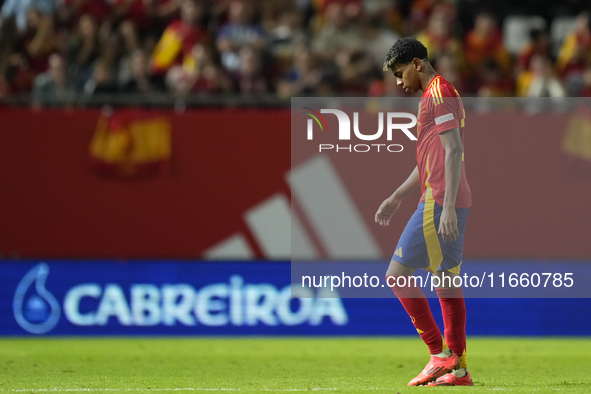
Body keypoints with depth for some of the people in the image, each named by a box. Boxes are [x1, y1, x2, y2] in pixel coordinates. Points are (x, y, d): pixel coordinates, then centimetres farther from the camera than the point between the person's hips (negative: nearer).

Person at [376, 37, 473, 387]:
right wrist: (397, 198, 28)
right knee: (448, 284, 10)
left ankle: (440, 354, -8)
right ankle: (459, 369, 10)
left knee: (397, 274, -8)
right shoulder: (437, 95, 21)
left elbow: (454, 151, -19)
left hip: (440, 203, -10)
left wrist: (447, 207, -24)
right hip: (452, 205, 10)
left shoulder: (439, 93, -10)